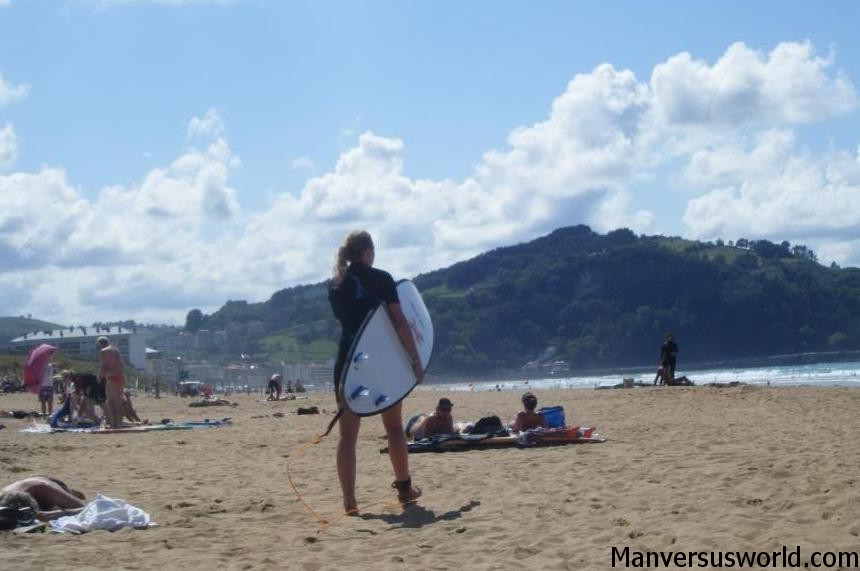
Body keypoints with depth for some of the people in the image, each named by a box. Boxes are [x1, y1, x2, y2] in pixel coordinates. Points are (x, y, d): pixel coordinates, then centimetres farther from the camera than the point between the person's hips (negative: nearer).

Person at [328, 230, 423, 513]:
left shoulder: (336, 285, 8)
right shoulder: (381, 279, -4)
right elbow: (399, 322, -10)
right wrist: (416, 360, -9)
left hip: (348, 360, 2)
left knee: (348, 433, 0)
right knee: (394, 426, 16)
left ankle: (349, 500, -7)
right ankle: (404, 488, 26)